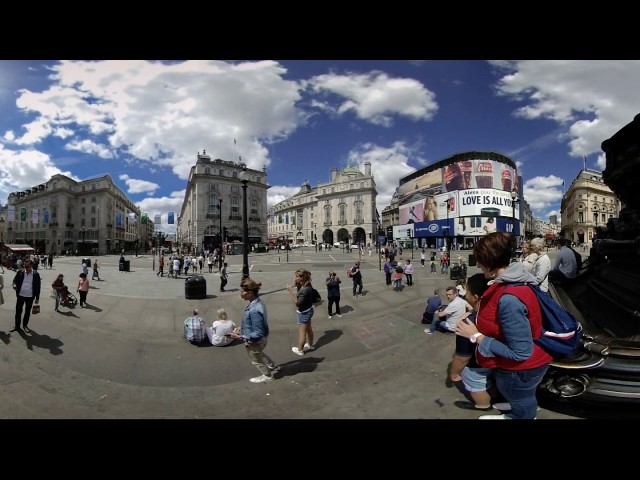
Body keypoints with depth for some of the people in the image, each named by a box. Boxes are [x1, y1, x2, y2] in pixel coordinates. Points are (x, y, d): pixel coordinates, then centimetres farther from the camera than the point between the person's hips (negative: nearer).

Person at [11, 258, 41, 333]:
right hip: (20, 295, 1)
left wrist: (37, 298, 0)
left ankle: (25, 325, 28)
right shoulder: (20, 272, -2)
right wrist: (14, 285, -19)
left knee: (27, 312, 12)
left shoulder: (36, 274, -6)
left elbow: (38, 286, -1)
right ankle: (17, 326, 23)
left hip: (30, 297, -1)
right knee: (18, 311, 8)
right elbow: (15, 280, 8)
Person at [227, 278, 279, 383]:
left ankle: (267, 376, 49)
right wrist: (241, 328, 5)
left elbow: (258, 333, -32)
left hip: (255, 341, -8)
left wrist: (240, 337, -30)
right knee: (259, 354, 35)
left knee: (256, 359, 24)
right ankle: (273, 367, 57)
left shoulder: (254, 310, -39)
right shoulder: (257, 301, -11)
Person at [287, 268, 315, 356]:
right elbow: (299, 295, 6)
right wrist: (297, 285, -8)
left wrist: (291, 291, -34)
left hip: (303, 313, -9)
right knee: (308, 329, 26)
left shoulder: (305, 290, -35)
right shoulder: (307, 285, -7)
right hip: (308, 310, 9)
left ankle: (300, 350, 28)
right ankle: (310, 345, 45)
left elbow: (297, 303, -32)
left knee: (302, 332, 10)